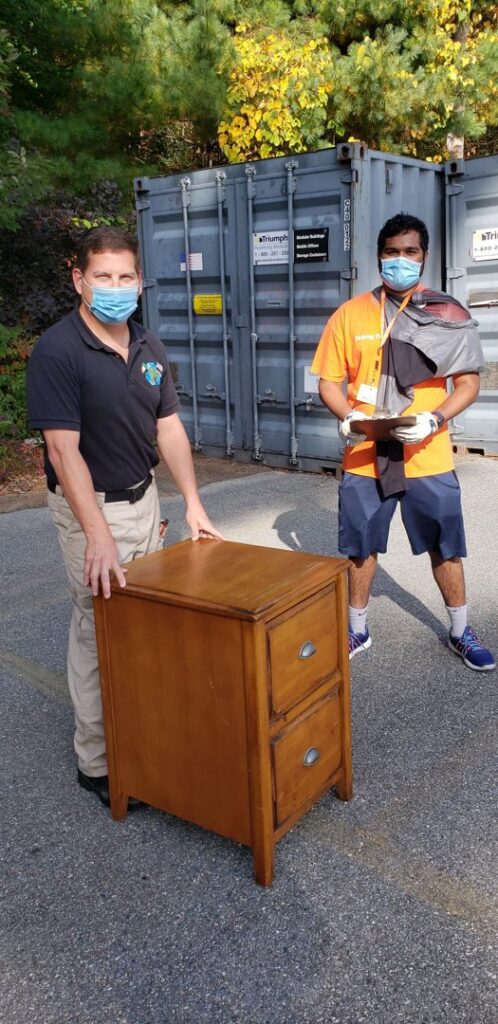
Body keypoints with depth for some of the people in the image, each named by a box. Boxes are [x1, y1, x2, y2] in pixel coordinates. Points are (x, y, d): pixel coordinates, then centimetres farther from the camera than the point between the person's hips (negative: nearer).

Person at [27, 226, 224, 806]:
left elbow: (168, 428, 7)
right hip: (90, 506, -7)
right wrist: (98, 534, -26)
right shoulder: (57, 351, -17)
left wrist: (192, 503, 2)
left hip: (144, 497, 7)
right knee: (101, 633, 1)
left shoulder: (147, 346, 4)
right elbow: (63, 450, -21)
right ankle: (97, 764, 18)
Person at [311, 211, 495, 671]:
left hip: (428, 458, 0)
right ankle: (358, 630, 32)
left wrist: (434, 419, -18)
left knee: (446, 548, 11)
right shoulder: (351, 313, 1)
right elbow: (328, 381, 3)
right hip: (365, 457, 1)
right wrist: (348, 418, -17)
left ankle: (461, 631, 31)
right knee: (362, 548, 12)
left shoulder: (447, 314, 0)